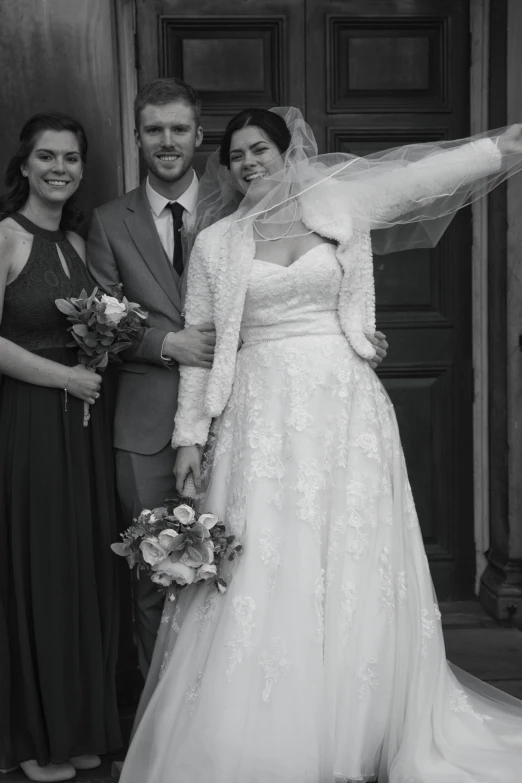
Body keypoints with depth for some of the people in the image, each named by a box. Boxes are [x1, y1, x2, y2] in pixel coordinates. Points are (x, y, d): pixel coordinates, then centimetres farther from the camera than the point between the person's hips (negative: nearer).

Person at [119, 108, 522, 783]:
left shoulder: (340, 203, 8)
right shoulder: (215, 243, 8)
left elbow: (434, 173, 3)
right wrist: (190, 435, 3)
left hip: (345, 411, 0)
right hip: (262, 419, 0)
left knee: (352, 569, 5)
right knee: (262, 577, -1)